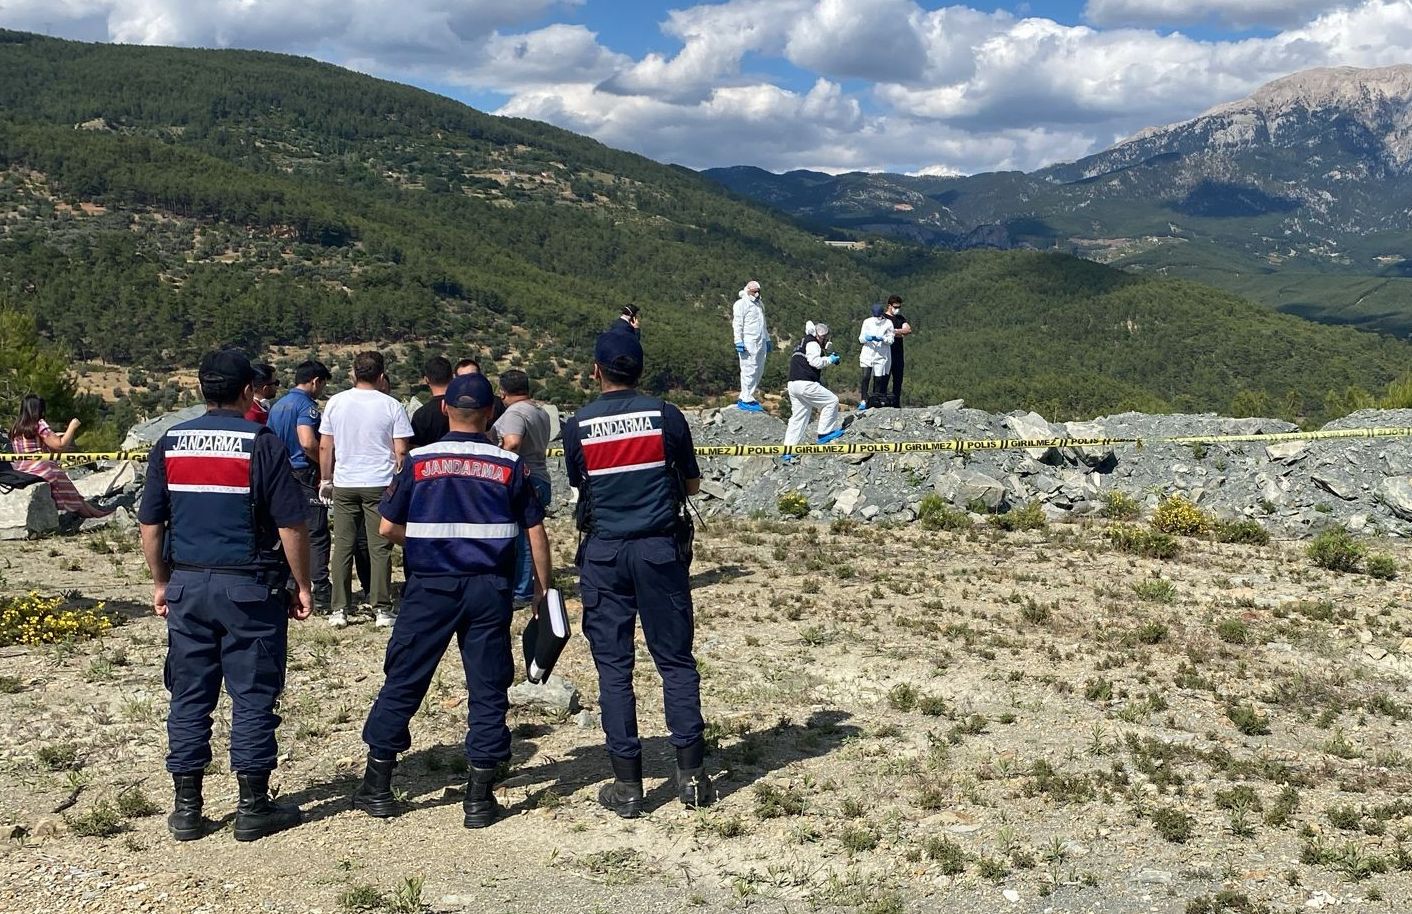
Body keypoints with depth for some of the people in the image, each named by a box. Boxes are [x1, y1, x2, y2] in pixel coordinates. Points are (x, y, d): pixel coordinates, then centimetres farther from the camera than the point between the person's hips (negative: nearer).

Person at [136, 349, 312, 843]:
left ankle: (186, 809, 16)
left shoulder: (170, 443, 4)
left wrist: (161, 582, 17)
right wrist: (302, 585, 0)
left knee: (189, 696, 10)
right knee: (253, 696, 4)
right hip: (250, 587, -4)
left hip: (187, 585, 4)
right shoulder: (262, 443, -8)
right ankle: (253, 807, 10)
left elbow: (151, 524, 7)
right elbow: (291, 525, -10)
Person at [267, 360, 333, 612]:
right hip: (304, 475, -8)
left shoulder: (277, 405, 15)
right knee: (316, 535, -5)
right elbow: (308, 442, -25)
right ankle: (322, 595, -7)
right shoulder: (306, 404, -12)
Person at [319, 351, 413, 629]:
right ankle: (382, 609, 6)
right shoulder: (391, 406, -5)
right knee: (380, 548, 4)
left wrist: (325, 479, 15)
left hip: (344, 484, 2)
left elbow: (325, 446, 5)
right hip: (380, 485, -2)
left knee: (343, 547, 8)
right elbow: (401, 451, -6)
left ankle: (339, 610, 10)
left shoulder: (336, 402, 1)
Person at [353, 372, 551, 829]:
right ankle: (479, 796, 10)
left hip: (429, 588, 0)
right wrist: (543, 589, 10)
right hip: (489, 590, 0)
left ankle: (376, 786, 16)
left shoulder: (418, 461, -2)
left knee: (403, 682, 10)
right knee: (488, 689, 7)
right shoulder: (509, 465, -1)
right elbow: (536, 533, 1)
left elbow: (388, 527, 1)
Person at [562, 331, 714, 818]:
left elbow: (579, 486, 11)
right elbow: (692, 484, 6)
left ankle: (627, 783, 8)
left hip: (603, 553, 0)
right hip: (660, 548, 0)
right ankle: (691, 773, 8)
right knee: (676, 660, 8)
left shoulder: (578, 426, -2)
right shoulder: (666, 415, -3)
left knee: (613, 667, 6)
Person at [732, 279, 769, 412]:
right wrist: (739, 342, -16)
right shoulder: (741, 304, -4)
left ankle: (745, 397, 15)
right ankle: (746, 401, -8)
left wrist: (767, 340, 28)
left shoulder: (759, 304, 22)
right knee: (749, 370, -11)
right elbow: (737, 324, -9)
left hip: (760, 343, 9)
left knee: (759, 370, 8)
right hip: (748, 342, -9)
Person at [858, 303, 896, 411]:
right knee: (865, 377, -13)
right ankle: (863, 401, -12)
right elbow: (861, 338, 4)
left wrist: (882, 339, -19)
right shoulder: (867, 322, 4)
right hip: (868, 353, 0)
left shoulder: (888, 323, 1)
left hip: (881, 355, 0)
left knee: (878, 379, 2)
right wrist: (866, 338, -19)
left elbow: (891, 340, 1)